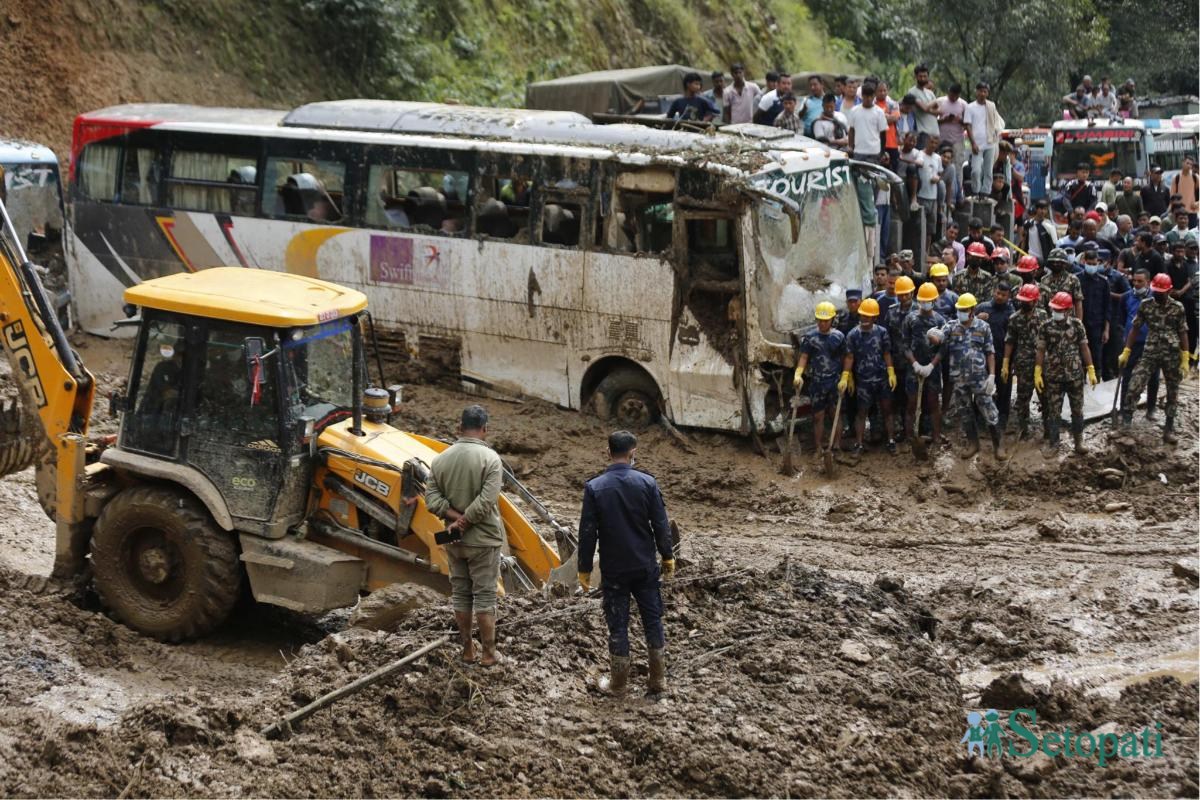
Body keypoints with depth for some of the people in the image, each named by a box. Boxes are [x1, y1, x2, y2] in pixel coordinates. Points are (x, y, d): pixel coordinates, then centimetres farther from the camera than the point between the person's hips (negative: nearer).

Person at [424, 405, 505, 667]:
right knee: (484, 596, 2)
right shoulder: (490, 459, -15)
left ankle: (467, 649, 21)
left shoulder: (440, 459, 1)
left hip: (454, 542, 4)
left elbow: (432, 500, -6)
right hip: (483, 540, -4)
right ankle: (489, 653, 7)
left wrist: (457, 517, -11)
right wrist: (465, 522, -13)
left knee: (460, 594, 14)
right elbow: (486, 502, -23)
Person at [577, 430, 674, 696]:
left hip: (613, 570, -1)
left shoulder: (594, 487, -10)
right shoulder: (647, 483, -8)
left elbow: (587, 532, -8)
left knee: (617, 625, 7)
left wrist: (585, 569, 1)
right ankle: (658, 681, 18)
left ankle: (619, 683, 15)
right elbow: (661, 525, -3)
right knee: (652, 620, 12)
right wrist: (668, 558, 10)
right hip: (646, 567, 1)